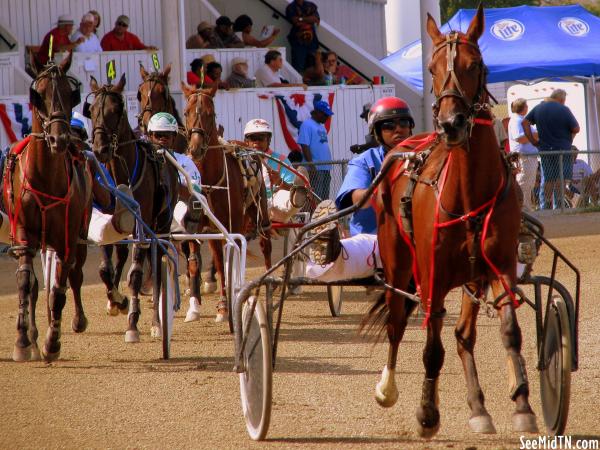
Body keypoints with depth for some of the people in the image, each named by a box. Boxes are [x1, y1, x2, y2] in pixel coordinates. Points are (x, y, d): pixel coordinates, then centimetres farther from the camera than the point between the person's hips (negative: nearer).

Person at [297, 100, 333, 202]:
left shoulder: (322, 126, 19)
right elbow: (305, 146, -15)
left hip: (326, 168, 9)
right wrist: (311, 166, -22)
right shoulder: (307, 125, -9)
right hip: (315, 169, -9)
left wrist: (328, 167, 19)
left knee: (325, 198, 10)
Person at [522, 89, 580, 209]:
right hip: (562, 149, -5)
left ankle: (545, 207, 10)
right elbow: (576, 129, -9)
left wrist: (532, 140, 7)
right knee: (561, 177, -1)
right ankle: (559, 205, -5)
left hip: (545, 149, 5)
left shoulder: (538, 108, 7)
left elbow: (525, 122, 8)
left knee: (548, 179, 10)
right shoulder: (564, 110, -10)